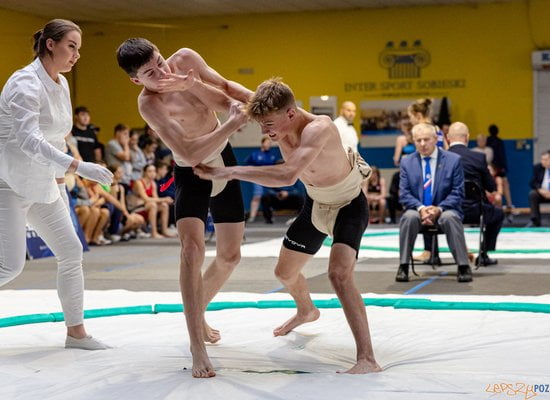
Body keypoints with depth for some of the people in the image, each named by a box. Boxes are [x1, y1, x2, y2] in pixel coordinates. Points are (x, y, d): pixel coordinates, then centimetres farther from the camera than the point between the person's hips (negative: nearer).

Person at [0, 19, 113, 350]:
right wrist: (79, 167, -38)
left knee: (71, 251, 7)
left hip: (42, 184, 9)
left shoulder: (61, 84, 8)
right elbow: (29, 140, -32)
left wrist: (59, 179, 17)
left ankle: (76, 332, 16)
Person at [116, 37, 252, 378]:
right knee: (193, 248, -27)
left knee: (230, 256, 12)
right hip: (191, 174, -6)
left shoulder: (186, 59, -13)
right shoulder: (150, 104, -30)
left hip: (224, 161, 6)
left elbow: (226, 89, 1)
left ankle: (197, 314, 38)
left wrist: (262, 102, -14)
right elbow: (189, 154, -37)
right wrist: (234, 123, -38)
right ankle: (198, 350, -27)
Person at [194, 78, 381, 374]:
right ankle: (306, 311, 54)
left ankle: (367, 360, -29)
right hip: (315, 204, 8)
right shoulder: (280, 127, -16)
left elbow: (287, 175, -53)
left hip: (349, 205, -8)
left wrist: (230, 172, -51)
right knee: (285, 272, 19)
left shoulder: (318, 128, -39)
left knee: (339, 274, -30)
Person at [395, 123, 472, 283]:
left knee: (450, 218, -36)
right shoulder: (407, 162, 6)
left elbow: (457, 193, -3)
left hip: (444, 210, -1)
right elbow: (404, 194, 1)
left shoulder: (453, 160, 0)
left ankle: (463, 267, -26)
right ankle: (403, 267, -25)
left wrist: (439, 209, -19)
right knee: (409, 217, -33)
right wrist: (420, 208, -19)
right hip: (418, 210, 1)